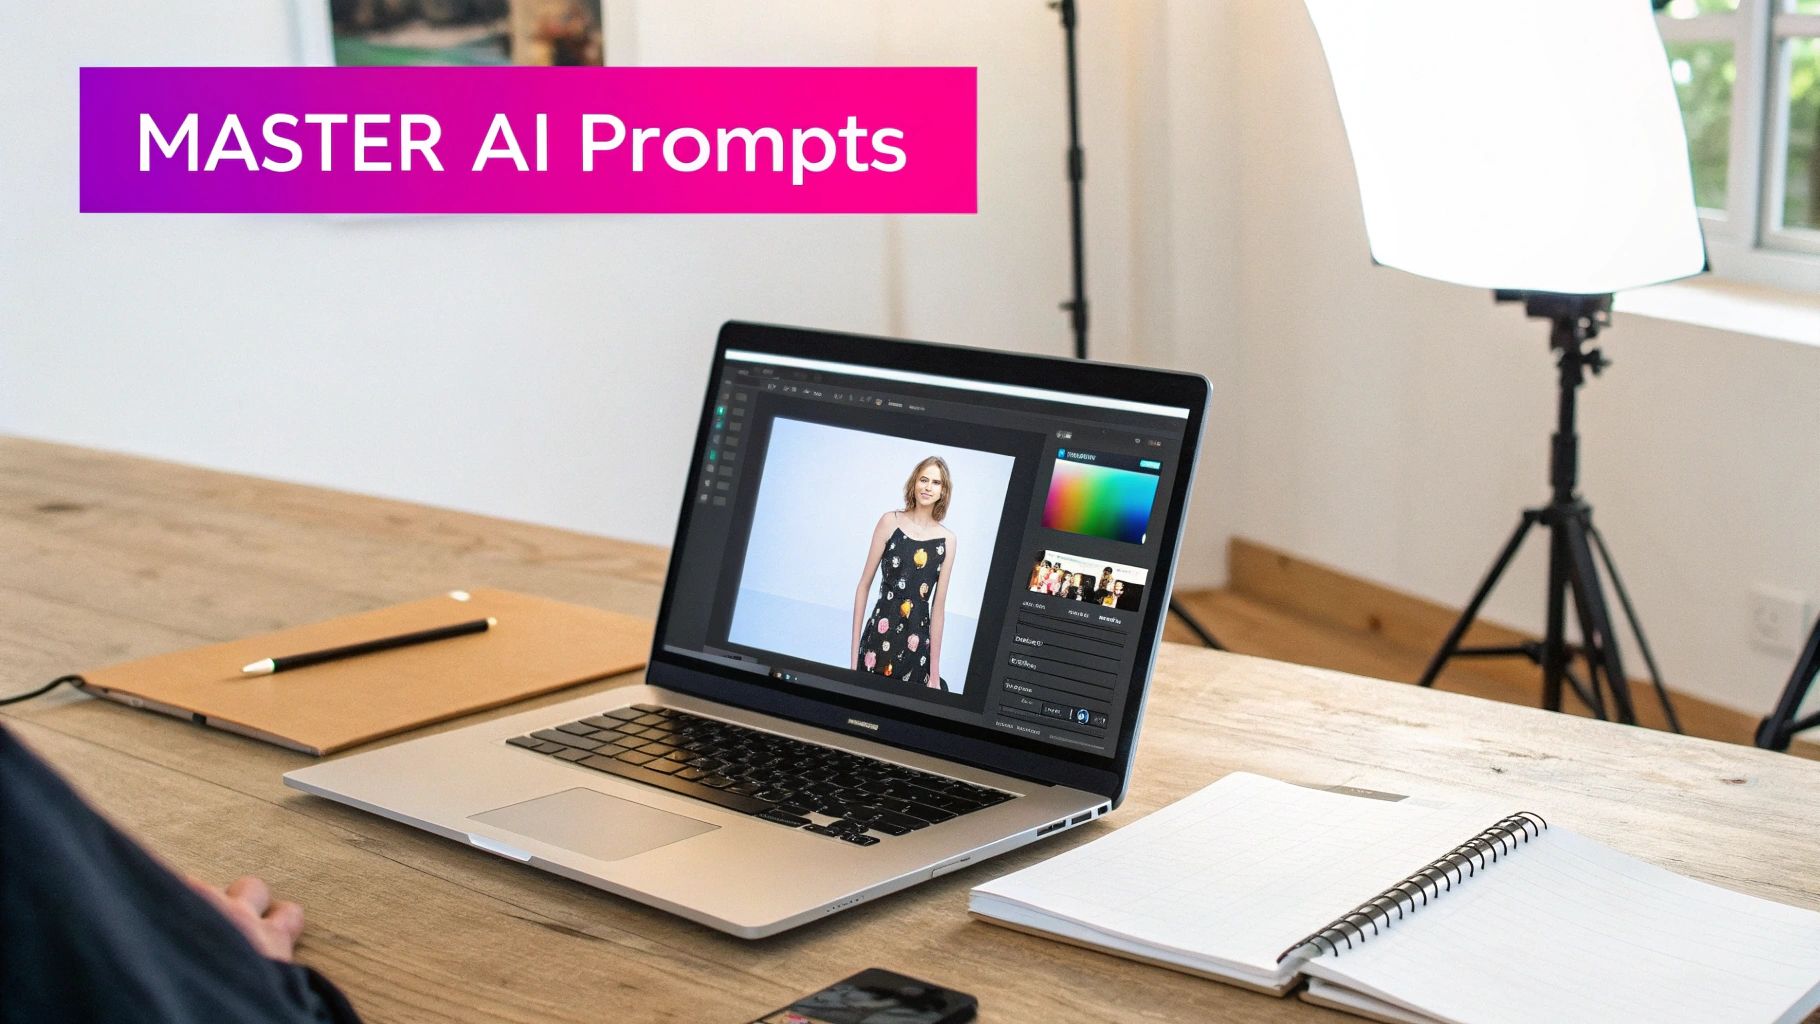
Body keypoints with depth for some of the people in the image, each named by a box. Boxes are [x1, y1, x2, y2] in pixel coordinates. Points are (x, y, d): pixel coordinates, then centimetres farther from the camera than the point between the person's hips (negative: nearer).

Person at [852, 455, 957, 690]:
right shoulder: (890, 521, 0)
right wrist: (854, 651, -4)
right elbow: (864, 585, 1)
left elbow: (938, 606, 6)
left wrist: (934, 673, 4)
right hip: (880, 634, -2)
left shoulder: (947, 539, 5)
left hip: (918, 641, 2)